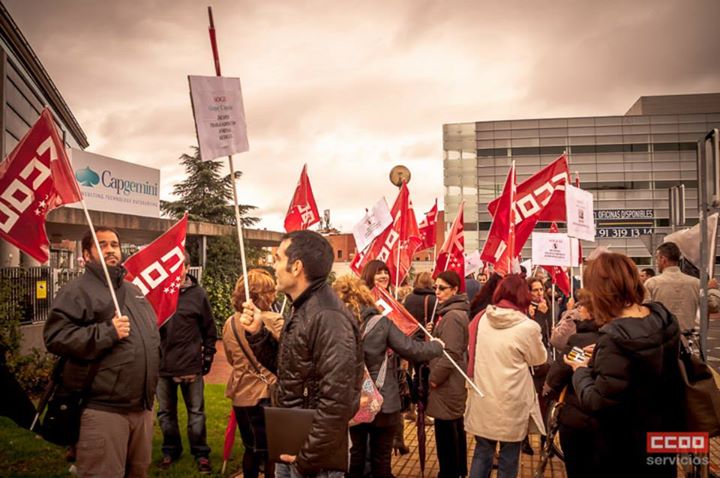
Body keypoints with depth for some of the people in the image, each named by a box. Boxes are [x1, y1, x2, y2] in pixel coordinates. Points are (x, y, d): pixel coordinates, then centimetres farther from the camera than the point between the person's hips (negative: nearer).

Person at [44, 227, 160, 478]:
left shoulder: (133, 291, 19)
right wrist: (107, 333, -22)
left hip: (142, 405, 8)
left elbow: (153, 334, 29)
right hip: (104, 408, -8)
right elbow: (56, 337, -18)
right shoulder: (77, 291, -6)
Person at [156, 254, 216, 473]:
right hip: (162, 365, 2)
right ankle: (170, 449, 33)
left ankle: (201, 453, 22)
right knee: (166, 412, 15)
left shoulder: (198, 294, -2)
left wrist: (207, 358, 3)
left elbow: (210, 331, 4)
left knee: (196, 412, 8)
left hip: (191, 366, -2)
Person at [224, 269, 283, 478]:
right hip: (268, 394, -5)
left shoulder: (230, 323, 2)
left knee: (250, 449, 21)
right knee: (271, 451, 9)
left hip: (241, 396, 5)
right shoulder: (274, 321, -17)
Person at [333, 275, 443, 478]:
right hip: (382, 403, -2)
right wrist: (437, 346, 5)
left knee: (353, 458, 19)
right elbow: (412, 351, -13)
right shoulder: (381, 324, -14)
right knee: (381, 460, 14)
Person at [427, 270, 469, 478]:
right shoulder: (451, 312, 13)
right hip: (454, 382, 11)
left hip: (447, 383, -11)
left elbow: (450, 353, -23)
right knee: (455, 428, 18)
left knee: (446, 432, -3)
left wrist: (434, 378, -16)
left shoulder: (452, 316, -20)